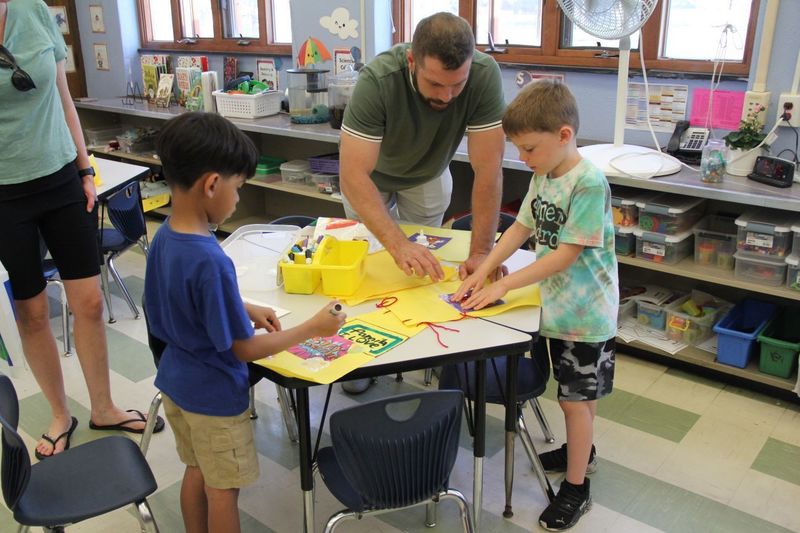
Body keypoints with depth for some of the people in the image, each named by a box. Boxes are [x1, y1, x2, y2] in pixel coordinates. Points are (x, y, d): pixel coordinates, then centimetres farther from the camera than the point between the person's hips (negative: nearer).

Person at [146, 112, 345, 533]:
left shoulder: (164, 236, -7)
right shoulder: (210, 261, -33)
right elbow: (246, 349, -25)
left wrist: (244, 310, 3)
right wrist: (312, 328, -15)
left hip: (176, 384, 8)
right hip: (213, 398, -8)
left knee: (196, 471, 26)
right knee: (223, 490, 14)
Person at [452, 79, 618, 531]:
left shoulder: (589, 183, -25)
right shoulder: (544, 176, 2)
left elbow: (566, 254, -25)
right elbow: (520, 229, 6)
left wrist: (504, 285, -23)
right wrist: (483, 271, -6)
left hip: (586, 314, -7)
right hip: (559, 305, 7)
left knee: (576, 399, 5)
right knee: (579, 394, 24)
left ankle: (576, 487, 21)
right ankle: (582, 450, 46)